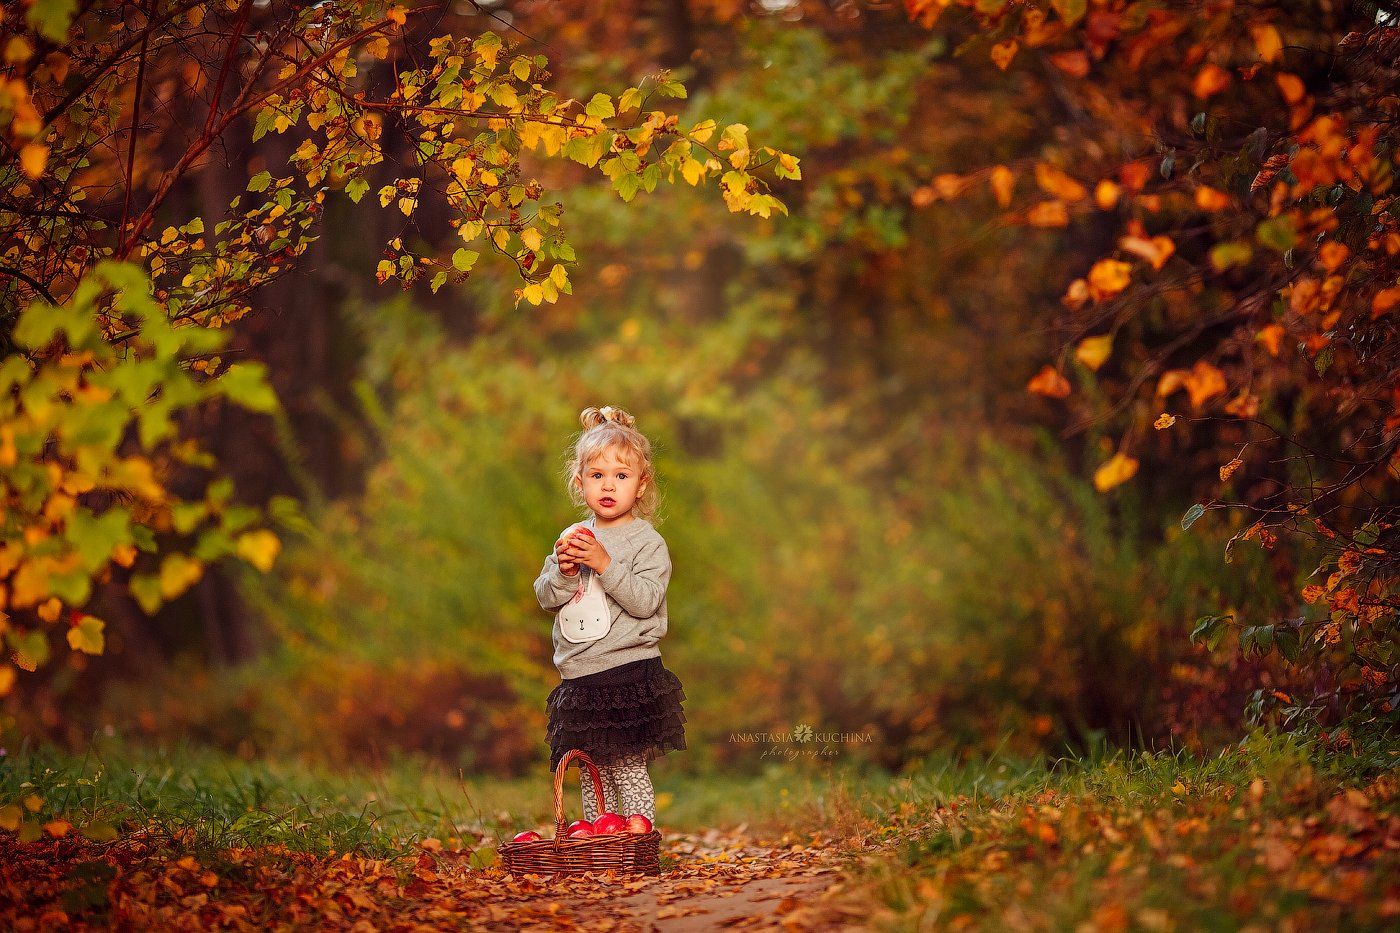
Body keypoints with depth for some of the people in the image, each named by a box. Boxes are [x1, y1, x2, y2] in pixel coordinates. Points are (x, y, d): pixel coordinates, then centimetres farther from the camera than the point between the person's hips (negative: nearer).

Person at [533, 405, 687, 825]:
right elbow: (545, 597, 8)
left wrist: (605, 565, -23)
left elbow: (645, 601, -16)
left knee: (628, 771, -7)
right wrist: (563, 571, -11)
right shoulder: (572, 537, 12)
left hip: (629, 677, -6)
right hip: (580, 678, 6)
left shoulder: (647, 542, -5)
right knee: (592, 776, 12)